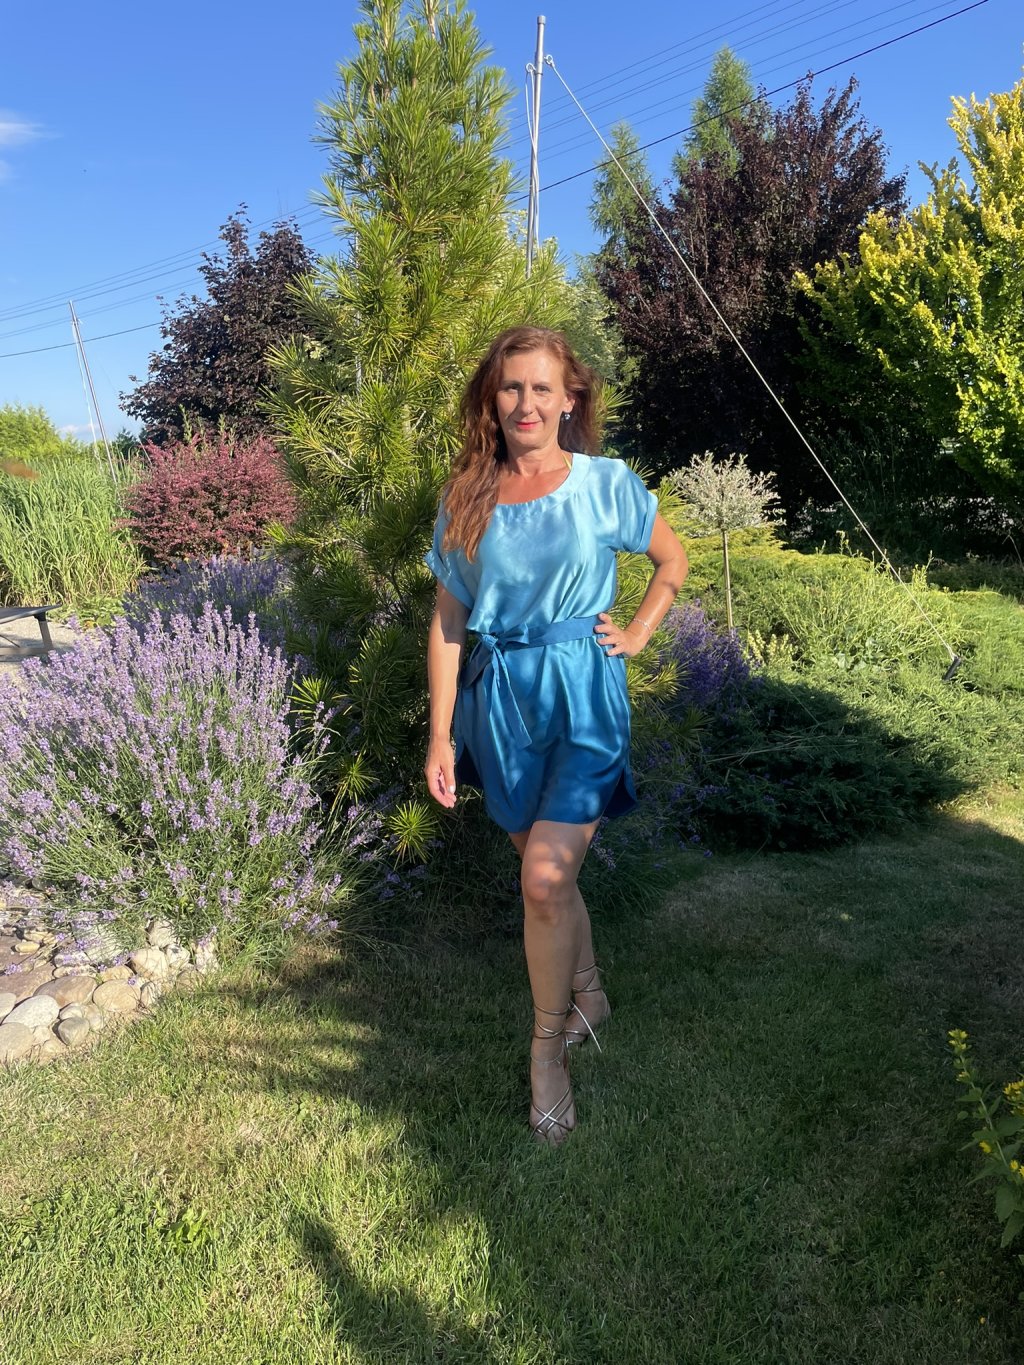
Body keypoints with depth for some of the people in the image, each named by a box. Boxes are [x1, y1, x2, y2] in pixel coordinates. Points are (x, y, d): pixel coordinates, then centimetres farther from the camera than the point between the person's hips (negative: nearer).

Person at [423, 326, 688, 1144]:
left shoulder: (607, 484, -3)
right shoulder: (465, 499, 2)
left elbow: (673, 561, 14)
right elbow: (448, 621, 2)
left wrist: (637, 635, 2)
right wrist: (441, 735, 0)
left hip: (582, 694, -3)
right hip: (500, 699, 3)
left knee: (545, 878, -12)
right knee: (550, 867, 16)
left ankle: (548, 1048, 12)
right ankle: (589, 996, 41)